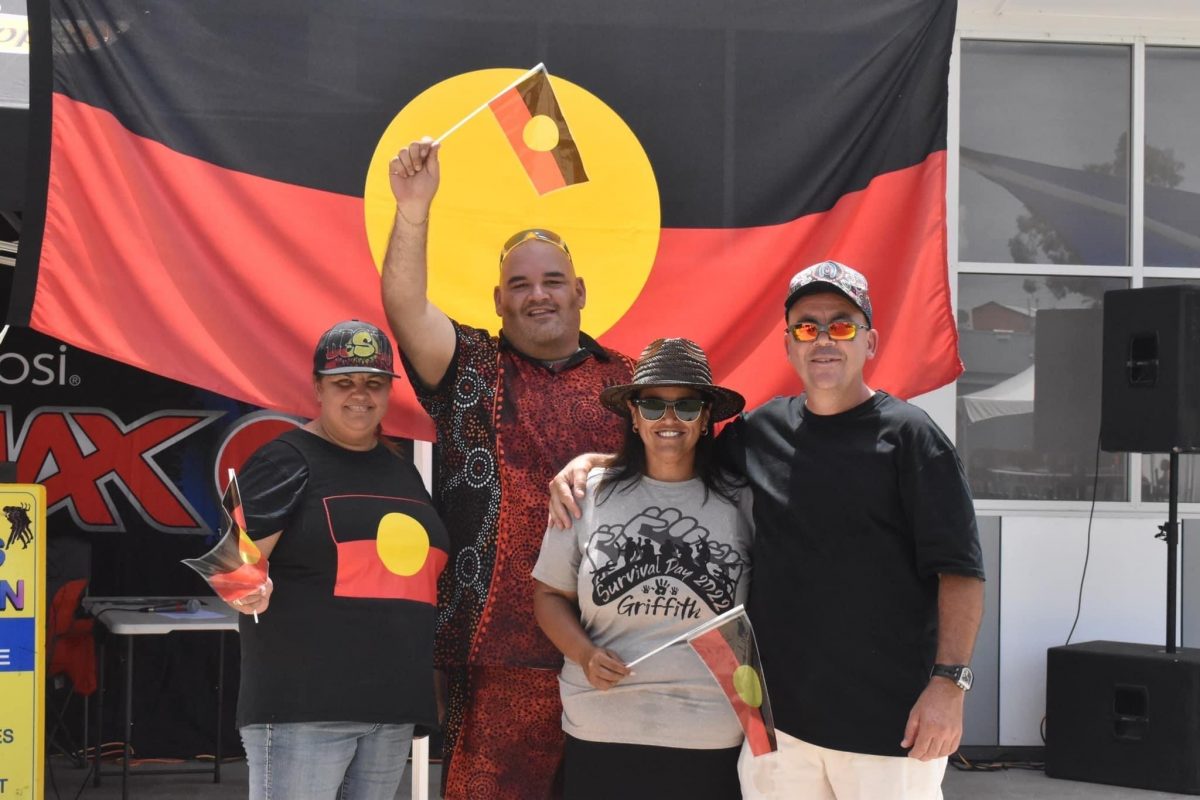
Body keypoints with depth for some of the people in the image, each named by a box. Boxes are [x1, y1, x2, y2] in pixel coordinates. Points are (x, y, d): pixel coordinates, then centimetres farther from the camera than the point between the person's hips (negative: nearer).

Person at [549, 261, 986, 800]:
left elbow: (959, 569, -8)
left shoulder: (909, 435, -3)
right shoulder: (761, 431, 11)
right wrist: (587, 462, 11)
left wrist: (948, 681, -16)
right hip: (776, 714, 5)